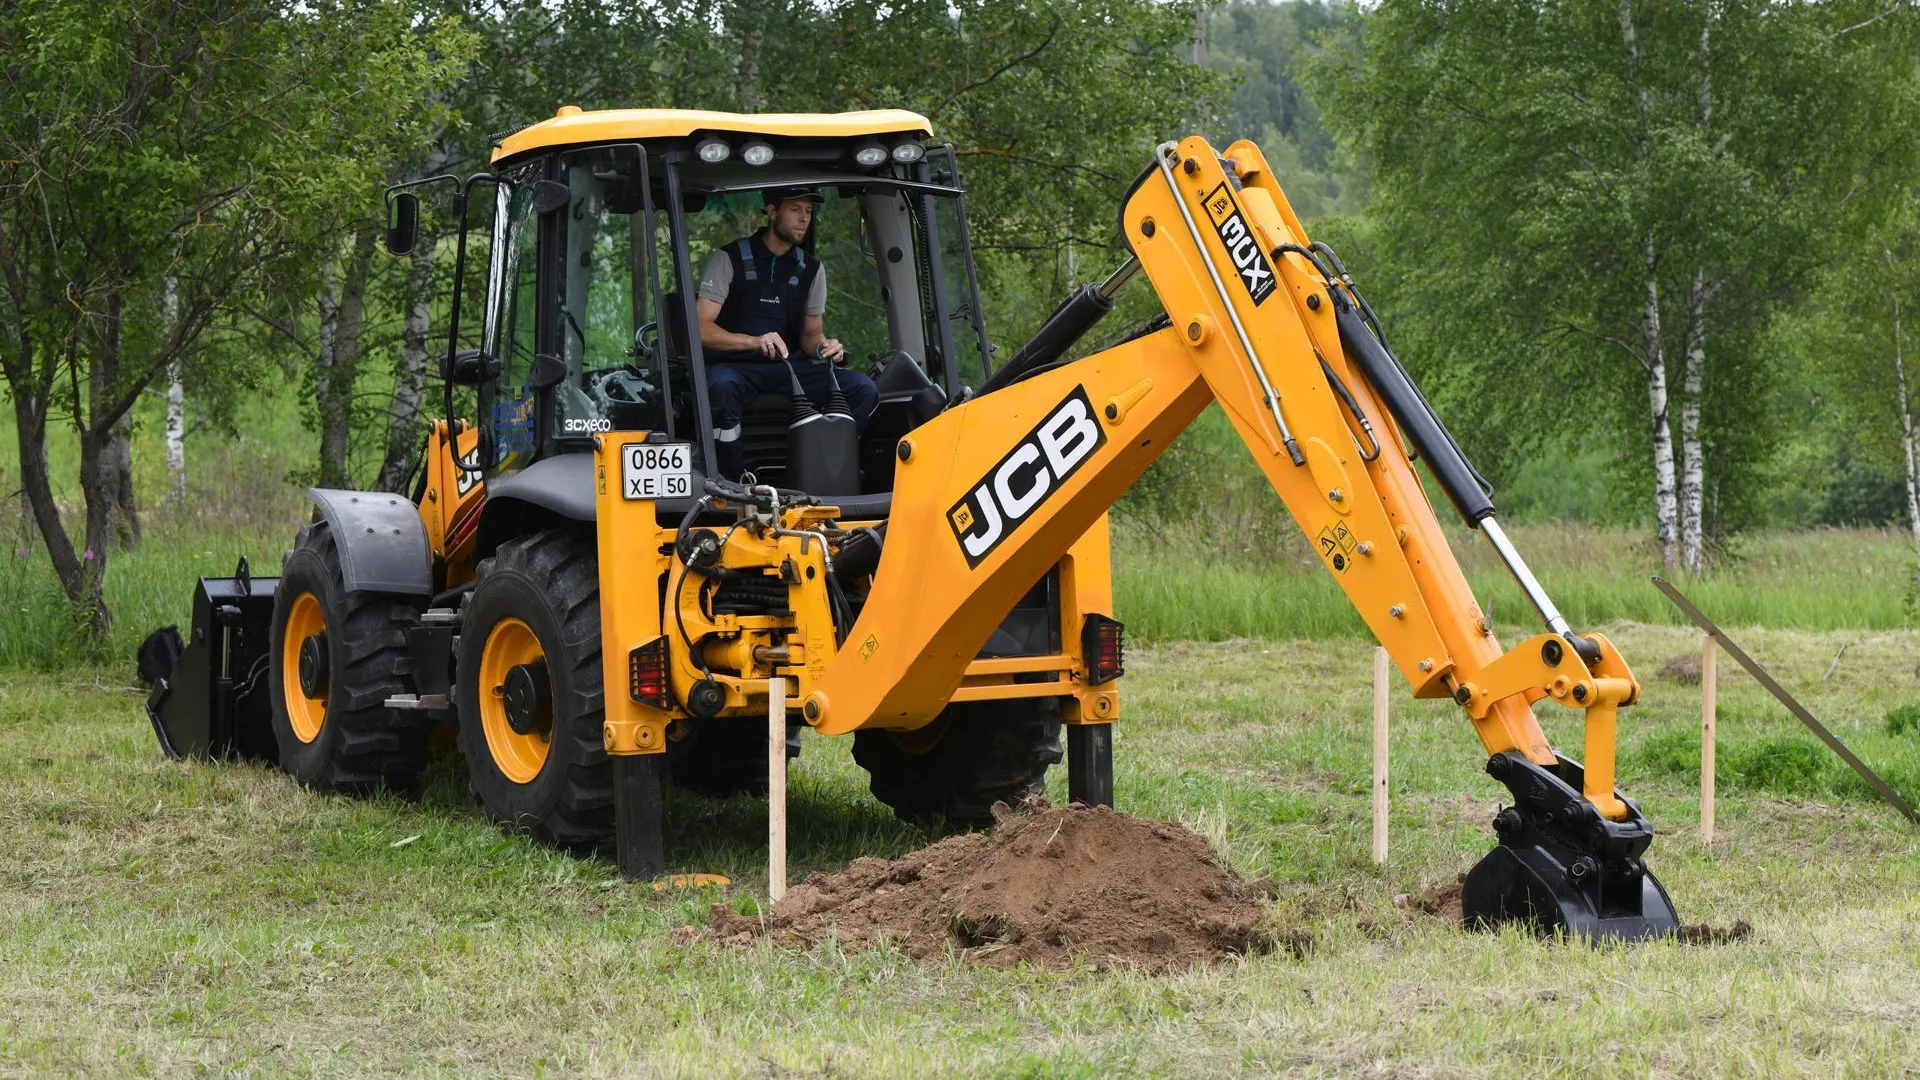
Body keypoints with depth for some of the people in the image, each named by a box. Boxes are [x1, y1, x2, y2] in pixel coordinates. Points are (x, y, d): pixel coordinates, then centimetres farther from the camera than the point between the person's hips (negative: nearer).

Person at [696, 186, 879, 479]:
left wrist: (825, 346, -8)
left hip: (789, 367, 5)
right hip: (735, 365, -5)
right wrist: (754, 341, -29)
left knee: (863, 389, -18)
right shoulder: (729, 259, -3)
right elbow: (701, 328, -12)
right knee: (722, 387, -42)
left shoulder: (811, 269, 12)